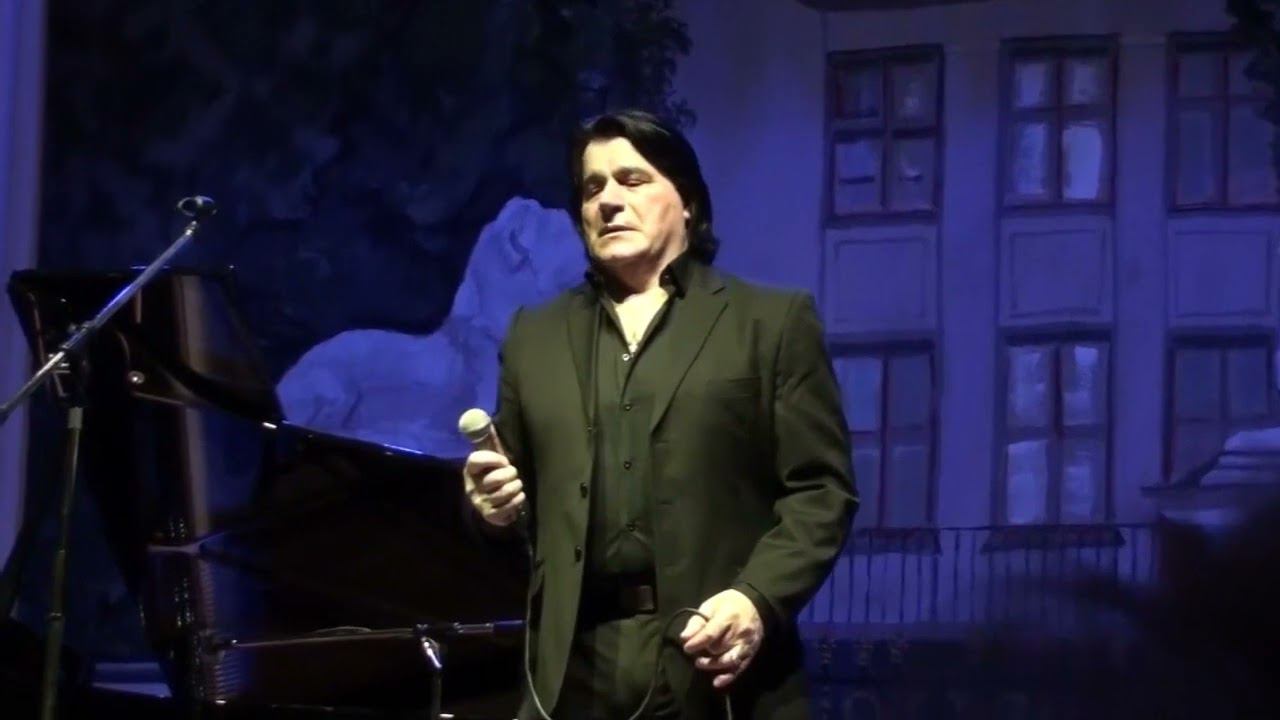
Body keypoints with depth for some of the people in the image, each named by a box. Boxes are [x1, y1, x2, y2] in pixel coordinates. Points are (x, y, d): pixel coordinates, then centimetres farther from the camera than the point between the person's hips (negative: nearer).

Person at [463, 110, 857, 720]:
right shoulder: (535, 335, 20)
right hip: (575, 668, 3)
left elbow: (821, 489, 0)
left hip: (718, 658, -3)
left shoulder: (773, 321, 8)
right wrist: (496, 506, -2)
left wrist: (759, 598, -15)